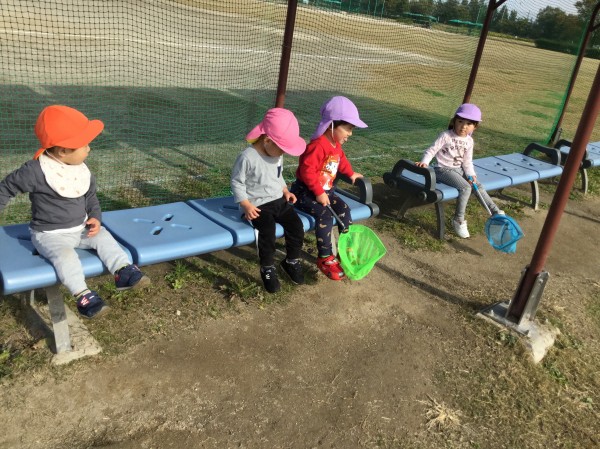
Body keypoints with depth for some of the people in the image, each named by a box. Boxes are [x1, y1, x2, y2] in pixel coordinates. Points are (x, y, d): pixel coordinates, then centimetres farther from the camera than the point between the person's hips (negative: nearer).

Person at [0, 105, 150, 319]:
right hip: (49, 234, -6)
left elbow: (91, 197, 13)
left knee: (104, 236, -14)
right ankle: (82, 295, -28)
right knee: (65, 254, -30)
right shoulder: (35, 171, -19)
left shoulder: (82, 172, -1)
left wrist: (95, 217, -2)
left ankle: (123, 271, -14)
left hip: (81, 228, 6)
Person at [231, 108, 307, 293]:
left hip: (279, 200, 7)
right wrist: (246, 205, -19)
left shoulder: (277, 155, 5)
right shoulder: (247, 157, -19)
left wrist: (285, 191, 8)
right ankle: (268, 269, -6)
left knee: (296, 225, -10)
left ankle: (292, 261, 14)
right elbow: (236, 182, -12)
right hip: (258, 204, -7)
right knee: (268, 230, -29)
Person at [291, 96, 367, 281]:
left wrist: (351, 174, 32)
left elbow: (341, 160, 30)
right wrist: (319, 193, -28)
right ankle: (324, 258, -16)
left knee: (344, 208, -4)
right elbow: (307, 171, -30)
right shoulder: (318, 146, -24)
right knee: (325, 215, -26)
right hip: (306, 192, -9)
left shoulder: (336, 146, 8)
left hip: (325, 191, 9)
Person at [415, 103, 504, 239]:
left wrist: (471, 175, -9)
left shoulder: (469, 141, 5)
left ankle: (496, 212, 12)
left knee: (478, 186, -2)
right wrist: (424, 162, -33)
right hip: (444, 169, -7)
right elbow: (431, 150, -15)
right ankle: (459, 220, -14)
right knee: (466, 188, -25)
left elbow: (467, 161, 8)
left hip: (459, 169, 7)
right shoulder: (446, 136, -13)